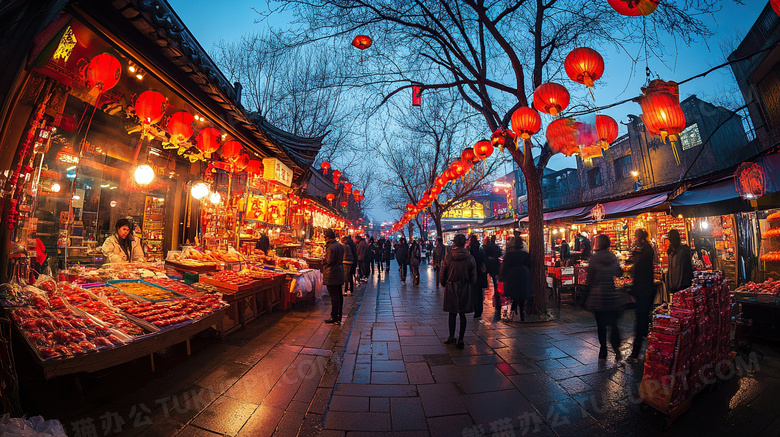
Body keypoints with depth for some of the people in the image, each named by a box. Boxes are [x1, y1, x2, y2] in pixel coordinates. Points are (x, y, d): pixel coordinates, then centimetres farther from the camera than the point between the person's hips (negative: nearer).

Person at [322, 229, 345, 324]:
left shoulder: (331, 247, -17)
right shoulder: (340, 246, 10)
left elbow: (329, 261, -20)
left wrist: (323, 261, 0)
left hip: (331, 275, -9)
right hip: (339, 274, 9)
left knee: (334, 296, -2)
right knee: (339, 295, 13)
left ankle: (334, 317, 6)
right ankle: (339, 317, 22)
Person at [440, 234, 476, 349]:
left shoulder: (448, 257, -9)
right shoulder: (470, 258, -6)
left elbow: (443, 274, -1)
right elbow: (473, 277, 0)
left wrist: (444, 285, 14)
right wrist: (471, 288, 13)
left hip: (451, 288, -1)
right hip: (465, 289, 1)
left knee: (452, 313, 14)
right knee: (462, 314, 10)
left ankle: (451, 336, 16)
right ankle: (460, 339, 15)